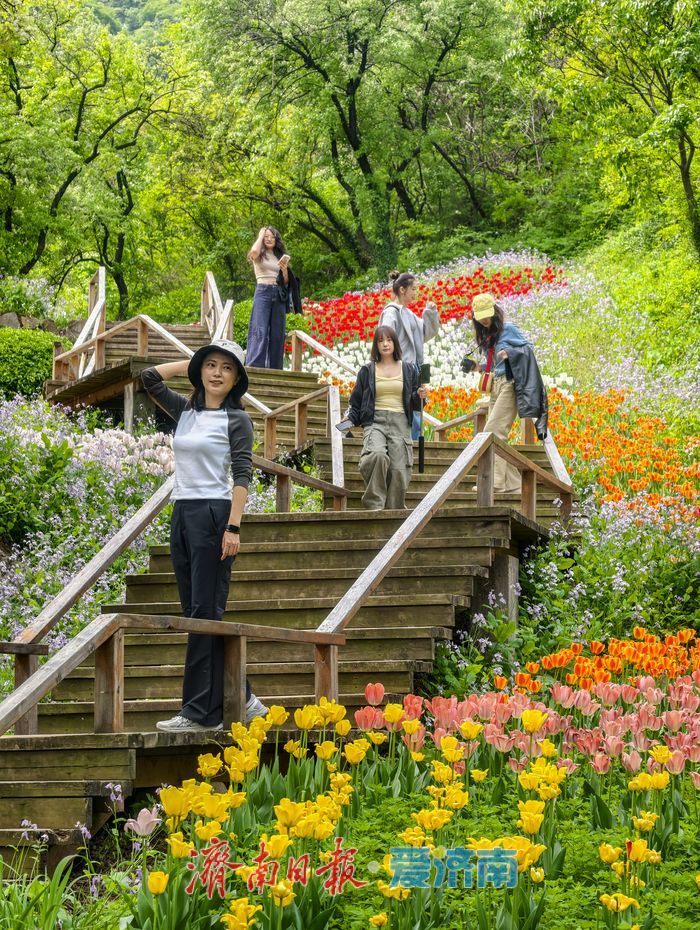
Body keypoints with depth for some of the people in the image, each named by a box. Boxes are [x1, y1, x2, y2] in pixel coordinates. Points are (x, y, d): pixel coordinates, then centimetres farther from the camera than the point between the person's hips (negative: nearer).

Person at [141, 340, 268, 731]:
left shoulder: (236, 420, -3)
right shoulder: (185, 411, 14)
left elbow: (242, 476, -9)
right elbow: (150, 377, 21)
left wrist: (233, 527, -17)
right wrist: (195, 363, 18)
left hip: (213, 515, -7)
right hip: (182, 515, 7)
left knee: (205, 612, -8)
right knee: (196, 613, 7)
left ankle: (202, 713, -7)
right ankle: (240, 699, 13)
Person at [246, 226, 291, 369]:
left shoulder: (280, 257, 20)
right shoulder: (259, 255, 8)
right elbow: (254, 251, -19)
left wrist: (285, 270, -1)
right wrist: (260, 235, -1)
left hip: (279, 295, 5)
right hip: (263, 292, -5)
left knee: (277, 333, 2)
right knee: (260, 330, -16)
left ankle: (274, 368, 4)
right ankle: (254, 367, -22)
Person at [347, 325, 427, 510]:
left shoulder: (409, 370, 17)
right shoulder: (367, 371, 15)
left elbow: (412, 404, 19)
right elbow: (356, 402, 15)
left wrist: (419, 396, -3)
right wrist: (350, 420, -2)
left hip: (400, 424, 2)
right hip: (375, 422, -2)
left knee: (399, 470, -9)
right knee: (378, 456, -31)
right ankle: (374, 505, -25)